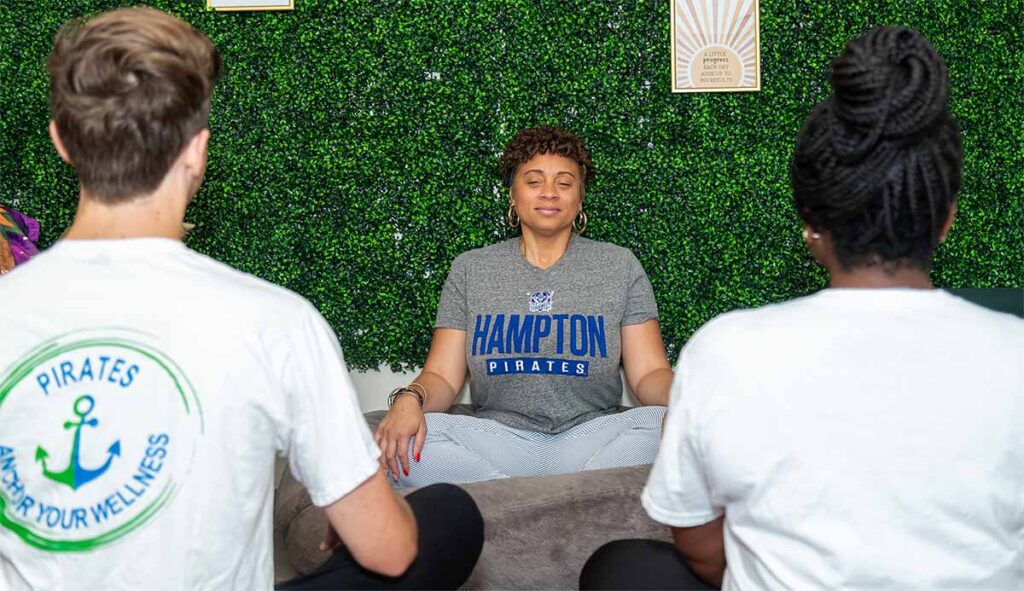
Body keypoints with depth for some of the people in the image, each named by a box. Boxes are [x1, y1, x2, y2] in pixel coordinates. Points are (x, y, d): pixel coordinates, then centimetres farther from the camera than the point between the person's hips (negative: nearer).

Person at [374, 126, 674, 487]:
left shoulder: (619, 266, 10)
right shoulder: (470, 269, 12)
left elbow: (649, 373, 4)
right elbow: (442, 376, 6)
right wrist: (410, 399, -18)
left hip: (590, 437, 0)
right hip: (499, 440, 1)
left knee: (660, 424, -31)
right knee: (397, 439, -28)